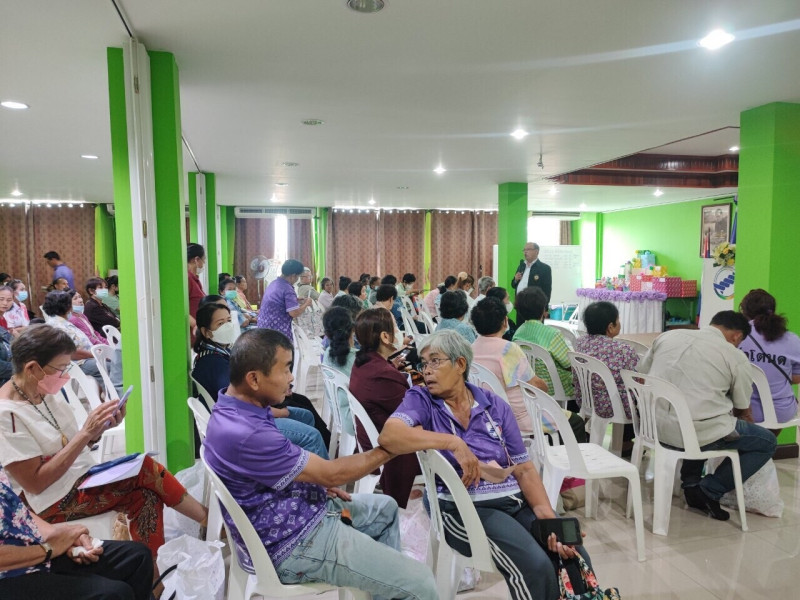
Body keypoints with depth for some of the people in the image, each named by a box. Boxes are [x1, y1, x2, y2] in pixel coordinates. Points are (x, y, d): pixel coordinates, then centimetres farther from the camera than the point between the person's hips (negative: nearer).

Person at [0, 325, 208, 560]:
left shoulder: (46, 393, 5)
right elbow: (35, 483, -21)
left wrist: (101, 428, -10)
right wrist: (85, 433, -24)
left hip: (82, 479, 8)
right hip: (54, 501, -7)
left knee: (147, 497, -17)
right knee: (145, 469, -17)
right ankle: (210, 519, -1)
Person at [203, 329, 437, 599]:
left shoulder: (233, 410, -1)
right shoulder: (245, 434, -32)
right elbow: (331, 473, -22)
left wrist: (319, 483, 4)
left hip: (293, 509, 10)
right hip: (293, 544, -10)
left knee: (385, 507, 25)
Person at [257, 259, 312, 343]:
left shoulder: (274, 283, 10)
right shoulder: (287, 289, -18)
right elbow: (294, 313, -21)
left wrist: (296, 301, 21)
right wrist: (306, 303, -5)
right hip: (278, 330, -9)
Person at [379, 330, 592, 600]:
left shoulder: (495, 405, 8)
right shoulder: (421, 400, -1)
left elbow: (524, 469, 6)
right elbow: (388, 435, -22)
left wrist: (550, 519, -9)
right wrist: (453, 442, -27)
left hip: (516, 501, 4)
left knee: (575, 557, -11)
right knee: (535, 567, -23)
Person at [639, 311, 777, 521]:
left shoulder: (668, 336, 11)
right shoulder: (735, 357, 1)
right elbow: (742, 412, 11)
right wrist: (747, 431, 32)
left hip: (653, 426, 6)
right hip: (695, 432, -5)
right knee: (766, 442, 16)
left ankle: (691, 484, 29)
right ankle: (709, 491, 11)